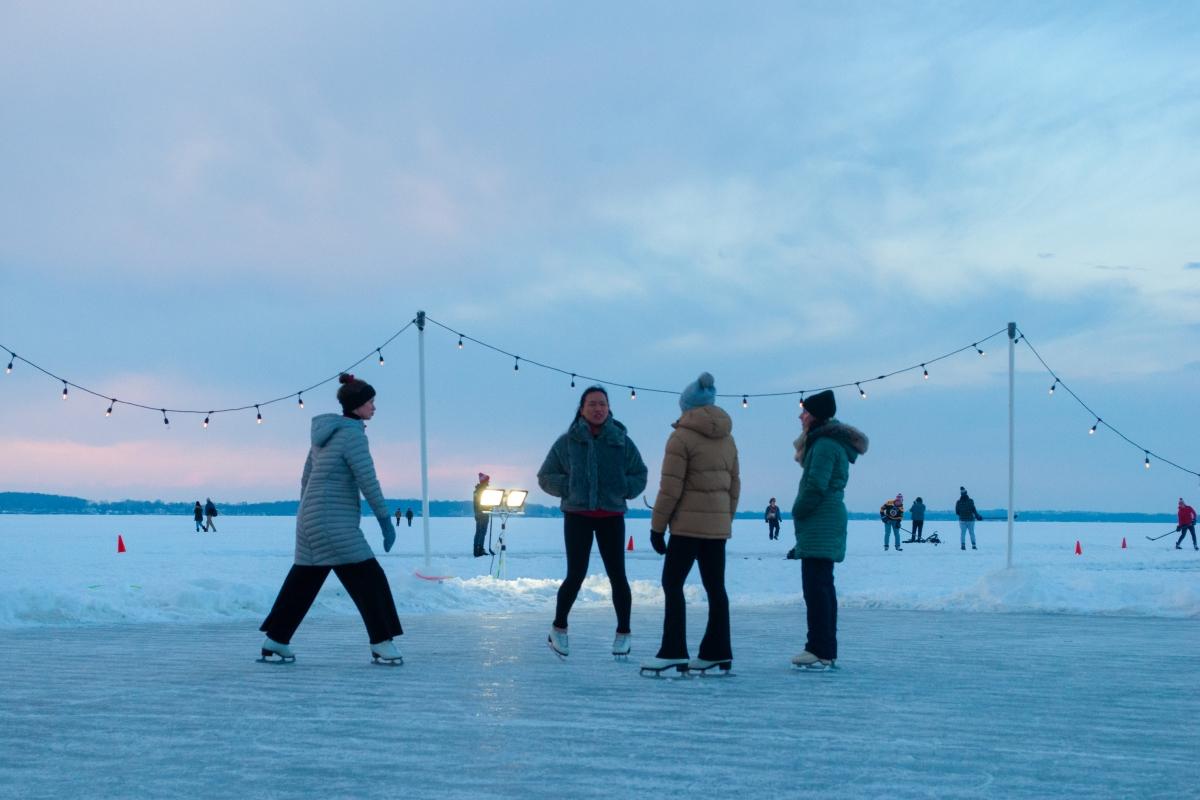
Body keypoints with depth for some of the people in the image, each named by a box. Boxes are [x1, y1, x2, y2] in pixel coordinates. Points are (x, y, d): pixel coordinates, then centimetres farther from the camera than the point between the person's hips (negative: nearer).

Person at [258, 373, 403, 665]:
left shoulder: (326, 432, 15)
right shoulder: (352, 434, -12)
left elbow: (306, 477, 20)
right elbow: (367, 481, -15)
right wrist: (385, 519, -10)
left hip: (312, 519, 9)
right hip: (334, 523, -9)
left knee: (302, 581, 14)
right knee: (368, 578, -5)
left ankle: (274, 642, 19)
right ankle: (382, 645, -5)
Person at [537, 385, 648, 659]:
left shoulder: (622, 442, 2)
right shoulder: (567, 442, -2)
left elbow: (639, 476, 7)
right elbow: (545, 477, 3)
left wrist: (622, 488, -11)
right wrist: (570, 487, -12)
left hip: (612, 516, 1)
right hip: (577, 515, -1)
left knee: (617, 575, 0)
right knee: (576, 575, -6)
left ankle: (623, 633, 14)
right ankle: (558, 629, 14)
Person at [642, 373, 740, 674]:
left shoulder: (682, 437, -9)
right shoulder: (727, 439, 13)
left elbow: (670, 487, -12)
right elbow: (734, 485, 16)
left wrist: (657, 525, -7)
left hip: (688, 524, -7)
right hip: (718, 525, 7)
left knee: (672, 583, -3)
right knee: (715, 586, 10)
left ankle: (673, 651, -9)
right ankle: (718, 652, 12)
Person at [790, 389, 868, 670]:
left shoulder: (825, 444, -15)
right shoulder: (829, 441, 19)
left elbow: (816, 485, -22)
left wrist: (798, 511, -9)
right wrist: (801, 513, 13)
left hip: (819, 526, -11)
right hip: (827, 524, 11)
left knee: (816, 586, -11)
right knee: (822, 585, 13)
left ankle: (820, 651, -13)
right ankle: (826, 650, 17)